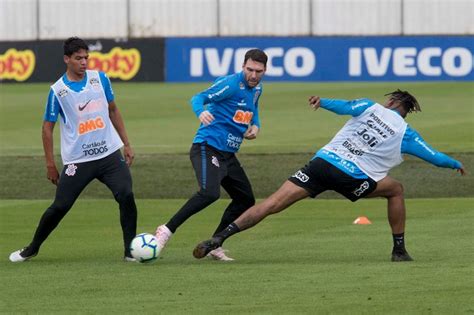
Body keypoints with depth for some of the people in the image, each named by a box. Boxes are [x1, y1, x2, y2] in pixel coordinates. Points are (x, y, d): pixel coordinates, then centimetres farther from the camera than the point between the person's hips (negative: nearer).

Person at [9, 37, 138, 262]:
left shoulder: (100, 79, 3)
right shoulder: (58, 91, -7)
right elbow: (48, 127, 0)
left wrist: (126, 144, 13)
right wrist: (50, 164, -1)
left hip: (109, 154, 2)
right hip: (77, 160, -2)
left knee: (126, 196, -14)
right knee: (60, 207, 0)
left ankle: (131, 251, -3)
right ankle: (33, 248, 21)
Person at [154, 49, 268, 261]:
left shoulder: (256, 89, 12)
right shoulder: (230, 84, -13)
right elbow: (199, 98, -17)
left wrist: (255, 126, 8)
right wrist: (201, 112, -40)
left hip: (227, 154, 9)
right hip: (208, 148, -9)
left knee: (246, 200, 10)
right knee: (209, 193, -30)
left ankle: (214, 245, 18)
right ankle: (167, 231, -23)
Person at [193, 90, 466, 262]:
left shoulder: (370, 107, 17)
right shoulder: (406, 133, 14)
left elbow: (347, 107, -4)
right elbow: (434, 157, 23)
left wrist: (323, 102, -5)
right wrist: (456, 164, 40)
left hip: (323, 162, 2)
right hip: (351, 177, -2)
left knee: (275, 203, -5)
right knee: (396, 190, 23)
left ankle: (219, 238, -16)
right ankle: (399, 251, 22)